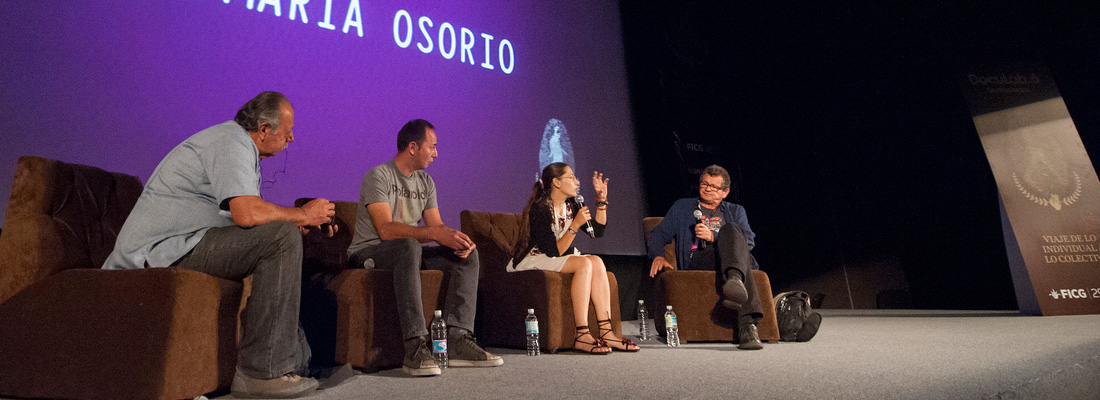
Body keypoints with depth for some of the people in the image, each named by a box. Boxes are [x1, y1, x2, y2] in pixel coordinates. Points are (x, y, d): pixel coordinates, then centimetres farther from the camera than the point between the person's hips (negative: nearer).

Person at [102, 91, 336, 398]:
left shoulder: (238, 144, 20)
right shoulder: (232, 141, -13)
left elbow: (245, 215, 20)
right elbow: (247, 213, -29)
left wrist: (304, 223, 9)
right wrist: (302, 215, -12)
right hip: (161, 251, -11)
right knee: (282, 238, -22)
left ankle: (296, 361, 16)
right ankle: (262, 371, -20)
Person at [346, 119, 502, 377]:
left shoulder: (426, 182, 12)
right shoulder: (379, 176, -12)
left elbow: (437, 225, 5)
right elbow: (386, 229, -25)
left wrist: (457, 238, -18)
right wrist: (436, 233, -36)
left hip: (408, 251, 7)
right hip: (368, 253, -7)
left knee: (468, 254, -11)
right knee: (409, 246, -40)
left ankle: (457, 342, -23)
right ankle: (416, 346, -42)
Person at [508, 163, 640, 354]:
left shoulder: (571, 205, 6)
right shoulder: (540, 209, -19)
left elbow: (597, 231, 7)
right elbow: (553, 252, -24)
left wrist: (602, 200, 0)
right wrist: (575, 225, -29)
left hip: (559, 259, 8)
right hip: (534, 261, -8)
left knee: (597, 261, -19)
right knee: (584, 263, -29)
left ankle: (606, 332, -25)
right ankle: (582, 335, -32)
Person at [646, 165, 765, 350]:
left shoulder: (735, 211, 31)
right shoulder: (682, 207, 30)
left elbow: (749, 241, 11)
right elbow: (659, 234, 19)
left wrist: (713, 236, -6)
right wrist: (658, 255, -5)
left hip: (738, 257, 1)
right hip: (697, 260, -1)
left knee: (730, 228, -32)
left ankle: (735, 279, -62)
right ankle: (747, 324, -56)